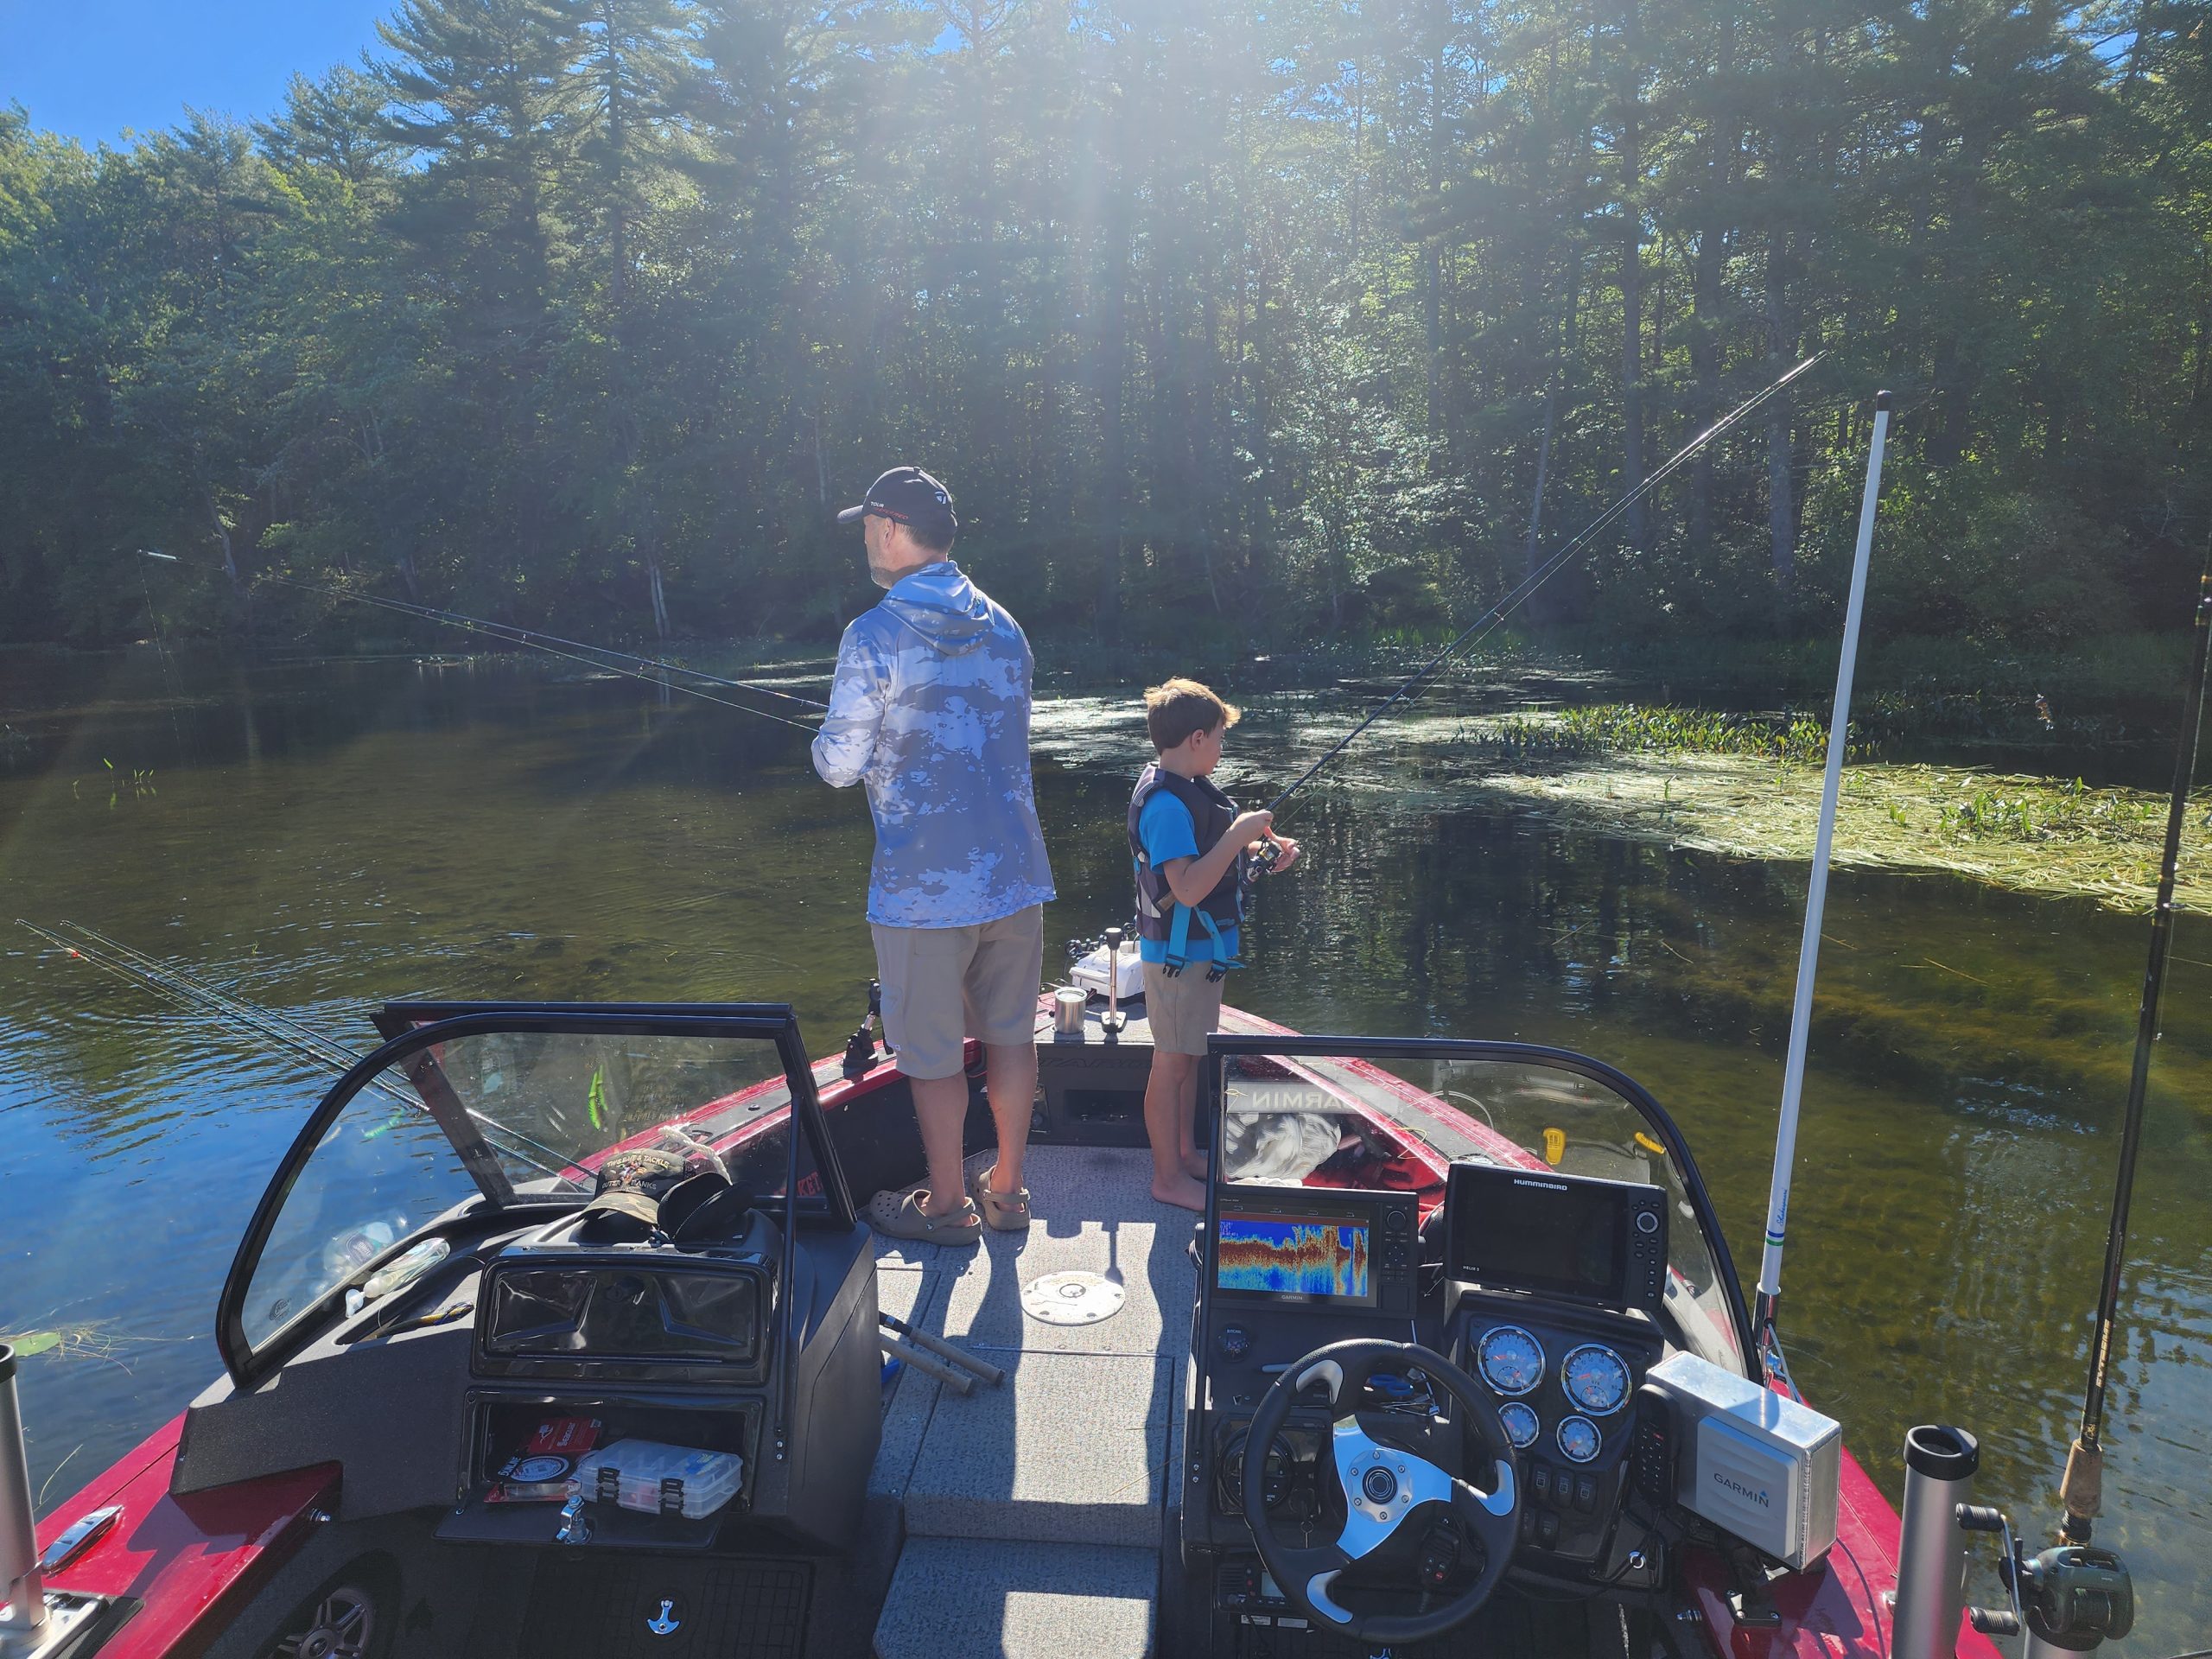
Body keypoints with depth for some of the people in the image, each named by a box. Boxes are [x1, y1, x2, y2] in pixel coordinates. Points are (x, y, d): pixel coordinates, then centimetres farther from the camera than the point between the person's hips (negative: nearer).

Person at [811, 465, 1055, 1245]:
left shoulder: (875, 636, -13)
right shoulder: (1004, 627, 7)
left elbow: (839, 766, -11)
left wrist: (830, 740, 11)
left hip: (926, 885, -6)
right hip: (1016, 871, 6)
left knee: (934, 1054, 9)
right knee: (1010, 1035, 16)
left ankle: (946, 1205, 24)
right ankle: (1006, 1189, 30)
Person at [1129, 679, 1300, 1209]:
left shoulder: (1186, 789, 8)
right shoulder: (1166, 803, -24)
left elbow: (1207, 850, 20)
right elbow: (1188, 887, -31)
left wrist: (1263, 843, 4)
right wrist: (1238, 836, -27)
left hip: (1201, 948, 10)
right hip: (1178, 952, -10)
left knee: (1189, 1057, 20)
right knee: (1172, 1062, 2)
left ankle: (1185, 1154, 34)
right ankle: (1167, 1178, 14)